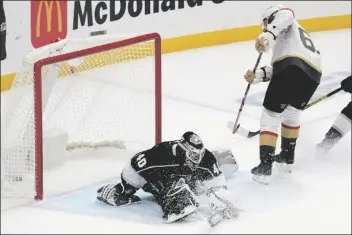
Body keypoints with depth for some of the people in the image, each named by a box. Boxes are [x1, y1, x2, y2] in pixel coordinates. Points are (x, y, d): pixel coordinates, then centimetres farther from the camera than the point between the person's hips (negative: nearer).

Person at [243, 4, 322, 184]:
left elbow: (285, 15, -8)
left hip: (293, 67, -8)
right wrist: (257, 75, 22)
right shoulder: (296, 34, 41)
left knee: (271, 115, 0)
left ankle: (265, 166, -8)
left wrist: (268, 34, -21)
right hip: (313, 74, 8)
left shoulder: (284, 18, 21)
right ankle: (288, 157, 37)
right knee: (292, 112, 32)